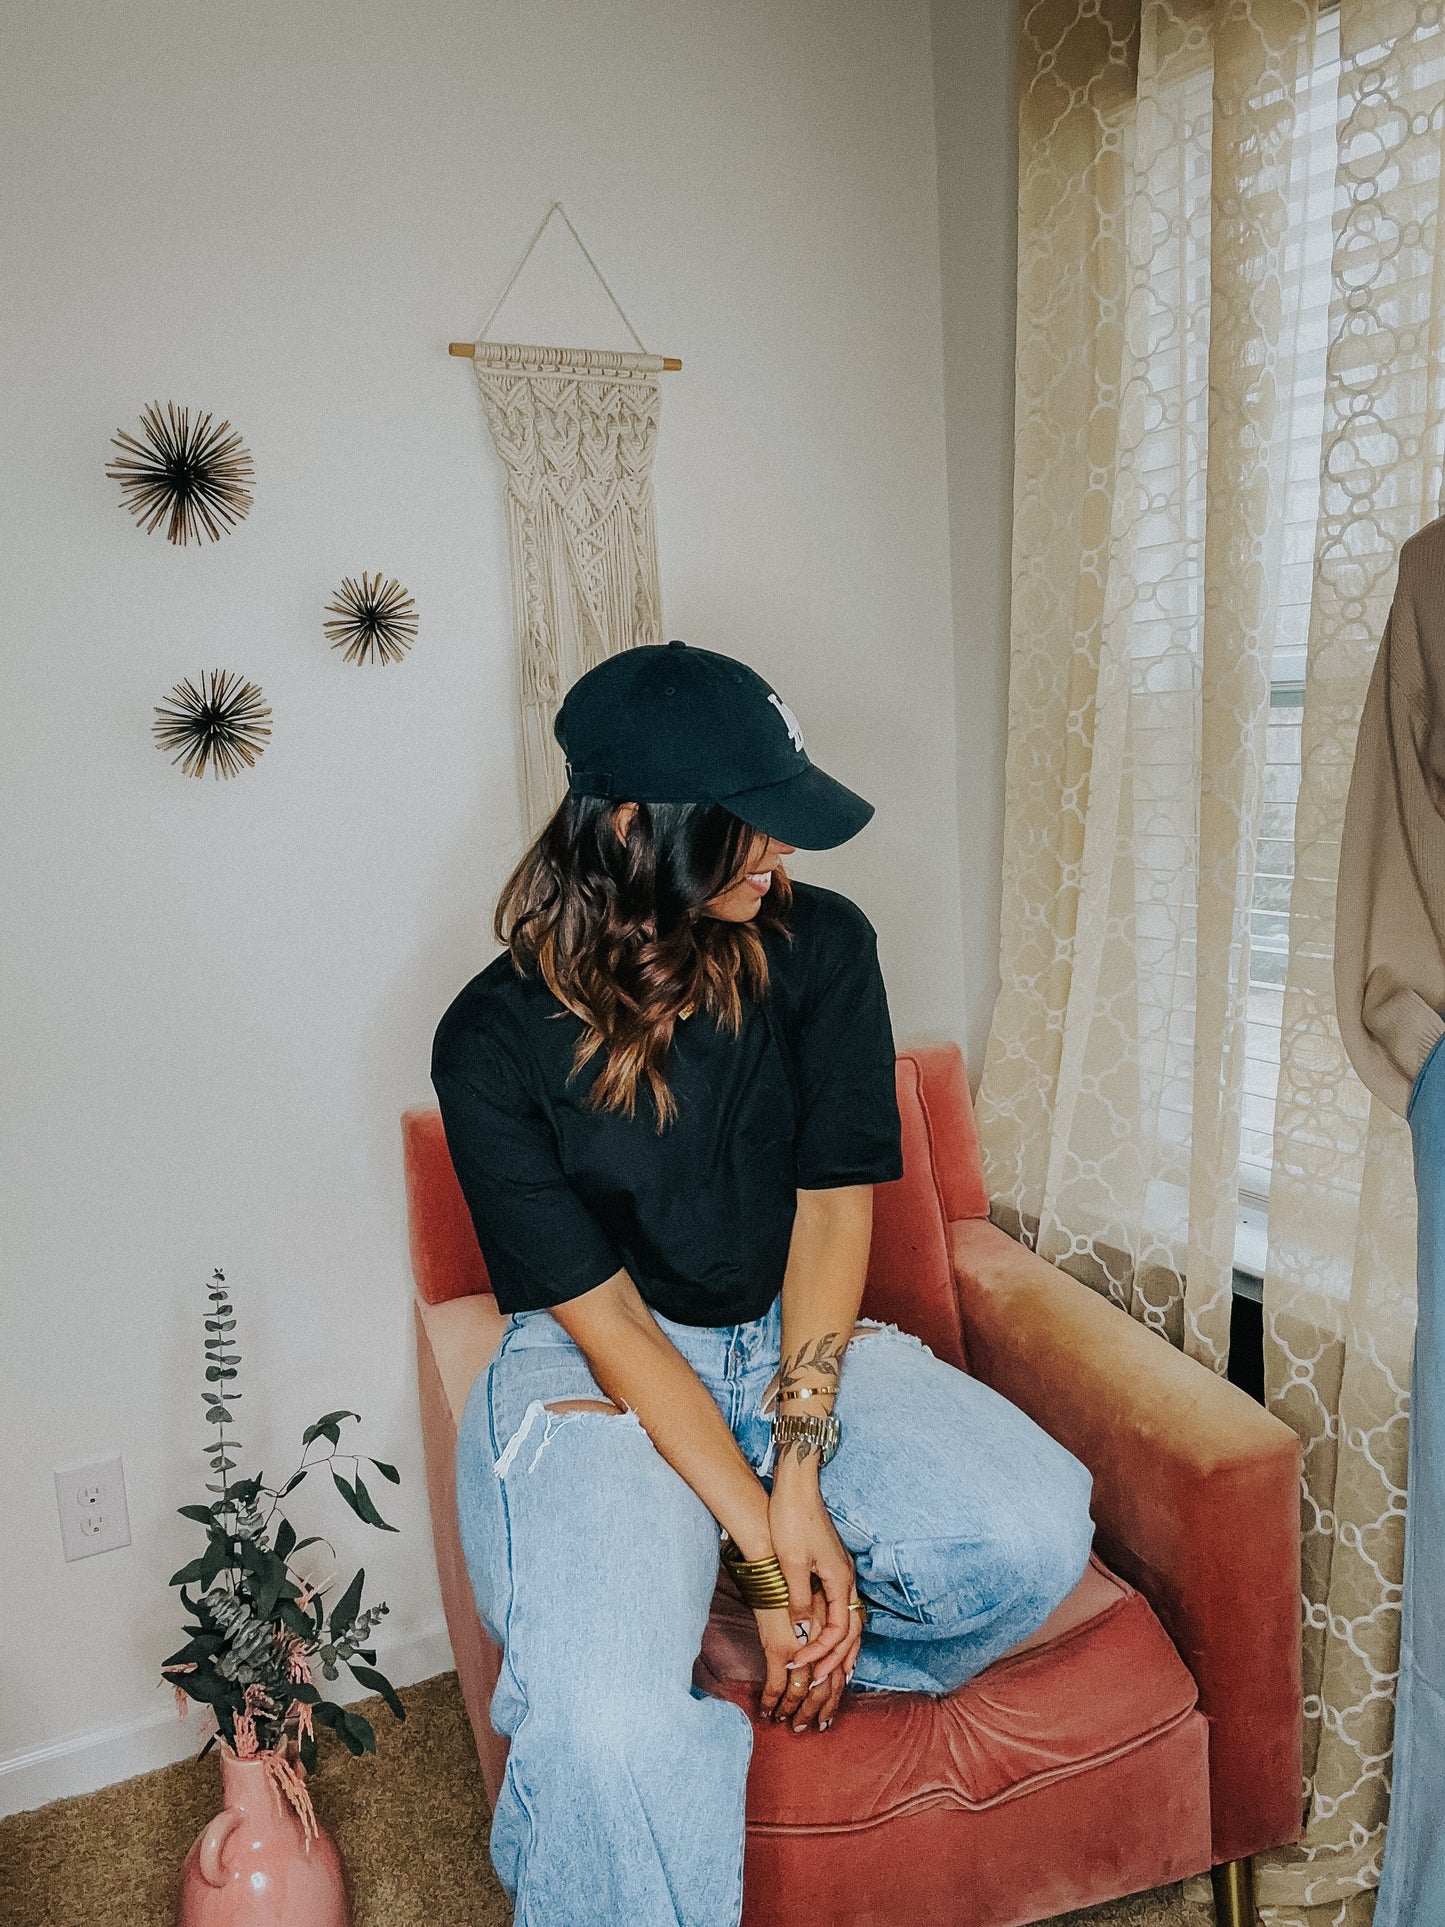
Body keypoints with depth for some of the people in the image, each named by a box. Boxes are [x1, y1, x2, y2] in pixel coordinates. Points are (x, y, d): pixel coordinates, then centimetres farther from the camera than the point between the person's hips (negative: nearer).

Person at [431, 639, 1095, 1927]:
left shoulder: (818, 949, -7)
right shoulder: (496, 1040, -15)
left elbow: (834, 1206, -7)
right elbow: (608, 1321, -15)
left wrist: (799, 1479, -16)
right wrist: (767, 1547, -19)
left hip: (795, 1340, 4)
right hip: (593, 1372, -3)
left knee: (1034, 1535, -22)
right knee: (609, 1733, -28)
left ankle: (812, 1658, 7)